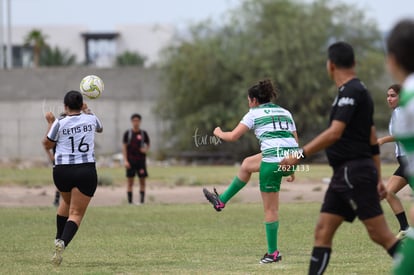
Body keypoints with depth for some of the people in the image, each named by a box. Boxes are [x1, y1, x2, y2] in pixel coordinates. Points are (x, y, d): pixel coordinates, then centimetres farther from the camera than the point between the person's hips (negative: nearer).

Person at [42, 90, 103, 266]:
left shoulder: (59, 124, -4)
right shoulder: (91, 119, 3)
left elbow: (47, 145, 10)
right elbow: (100, 128, 28)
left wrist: (50, 123, 17)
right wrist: (87, 111, 40)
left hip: (62, 171, 1)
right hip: (86, 172, -1)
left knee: (66, 202, 31)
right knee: (76, 213, -2)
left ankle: (59, 239, 30)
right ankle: (63, 243, -27)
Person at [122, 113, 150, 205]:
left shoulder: (143, 133, 6)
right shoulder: (127, 133, 2)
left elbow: (148, 145, 15)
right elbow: (124, 147, 2)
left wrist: (146, 150, -9)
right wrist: (125, 160, -6)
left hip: (141, 160, 1)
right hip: (130, 160, -1)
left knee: (142, 180, -1)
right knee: (130, 181, -2)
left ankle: (142, 201, 2)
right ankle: (130, 201, 0)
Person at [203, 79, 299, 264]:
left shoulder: (255, 113, 6)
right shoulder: (285, 112, 22)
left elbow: (233, 136, 3)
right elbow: (295, 142, 19)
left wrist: (219, 133, 25)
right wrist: (291, 169, 25)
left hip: (273, 161, -7)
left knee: (270, 208, 3)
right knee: (248, 164, 30)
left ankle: (273, 253, 6)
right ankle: (221, 201, 38)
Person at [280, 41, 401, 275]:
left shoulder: (351, 91, -12)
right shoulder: (358, 91, 17)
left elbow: (334, 133, -23)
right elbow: (372, 140, 20)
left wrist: (300, 155, -22)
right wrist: (378, 178, 22)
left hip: (354, 173, -10)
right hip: (344, 174, 10)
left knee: (380, 234, -9)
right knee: (323, 231, 5)